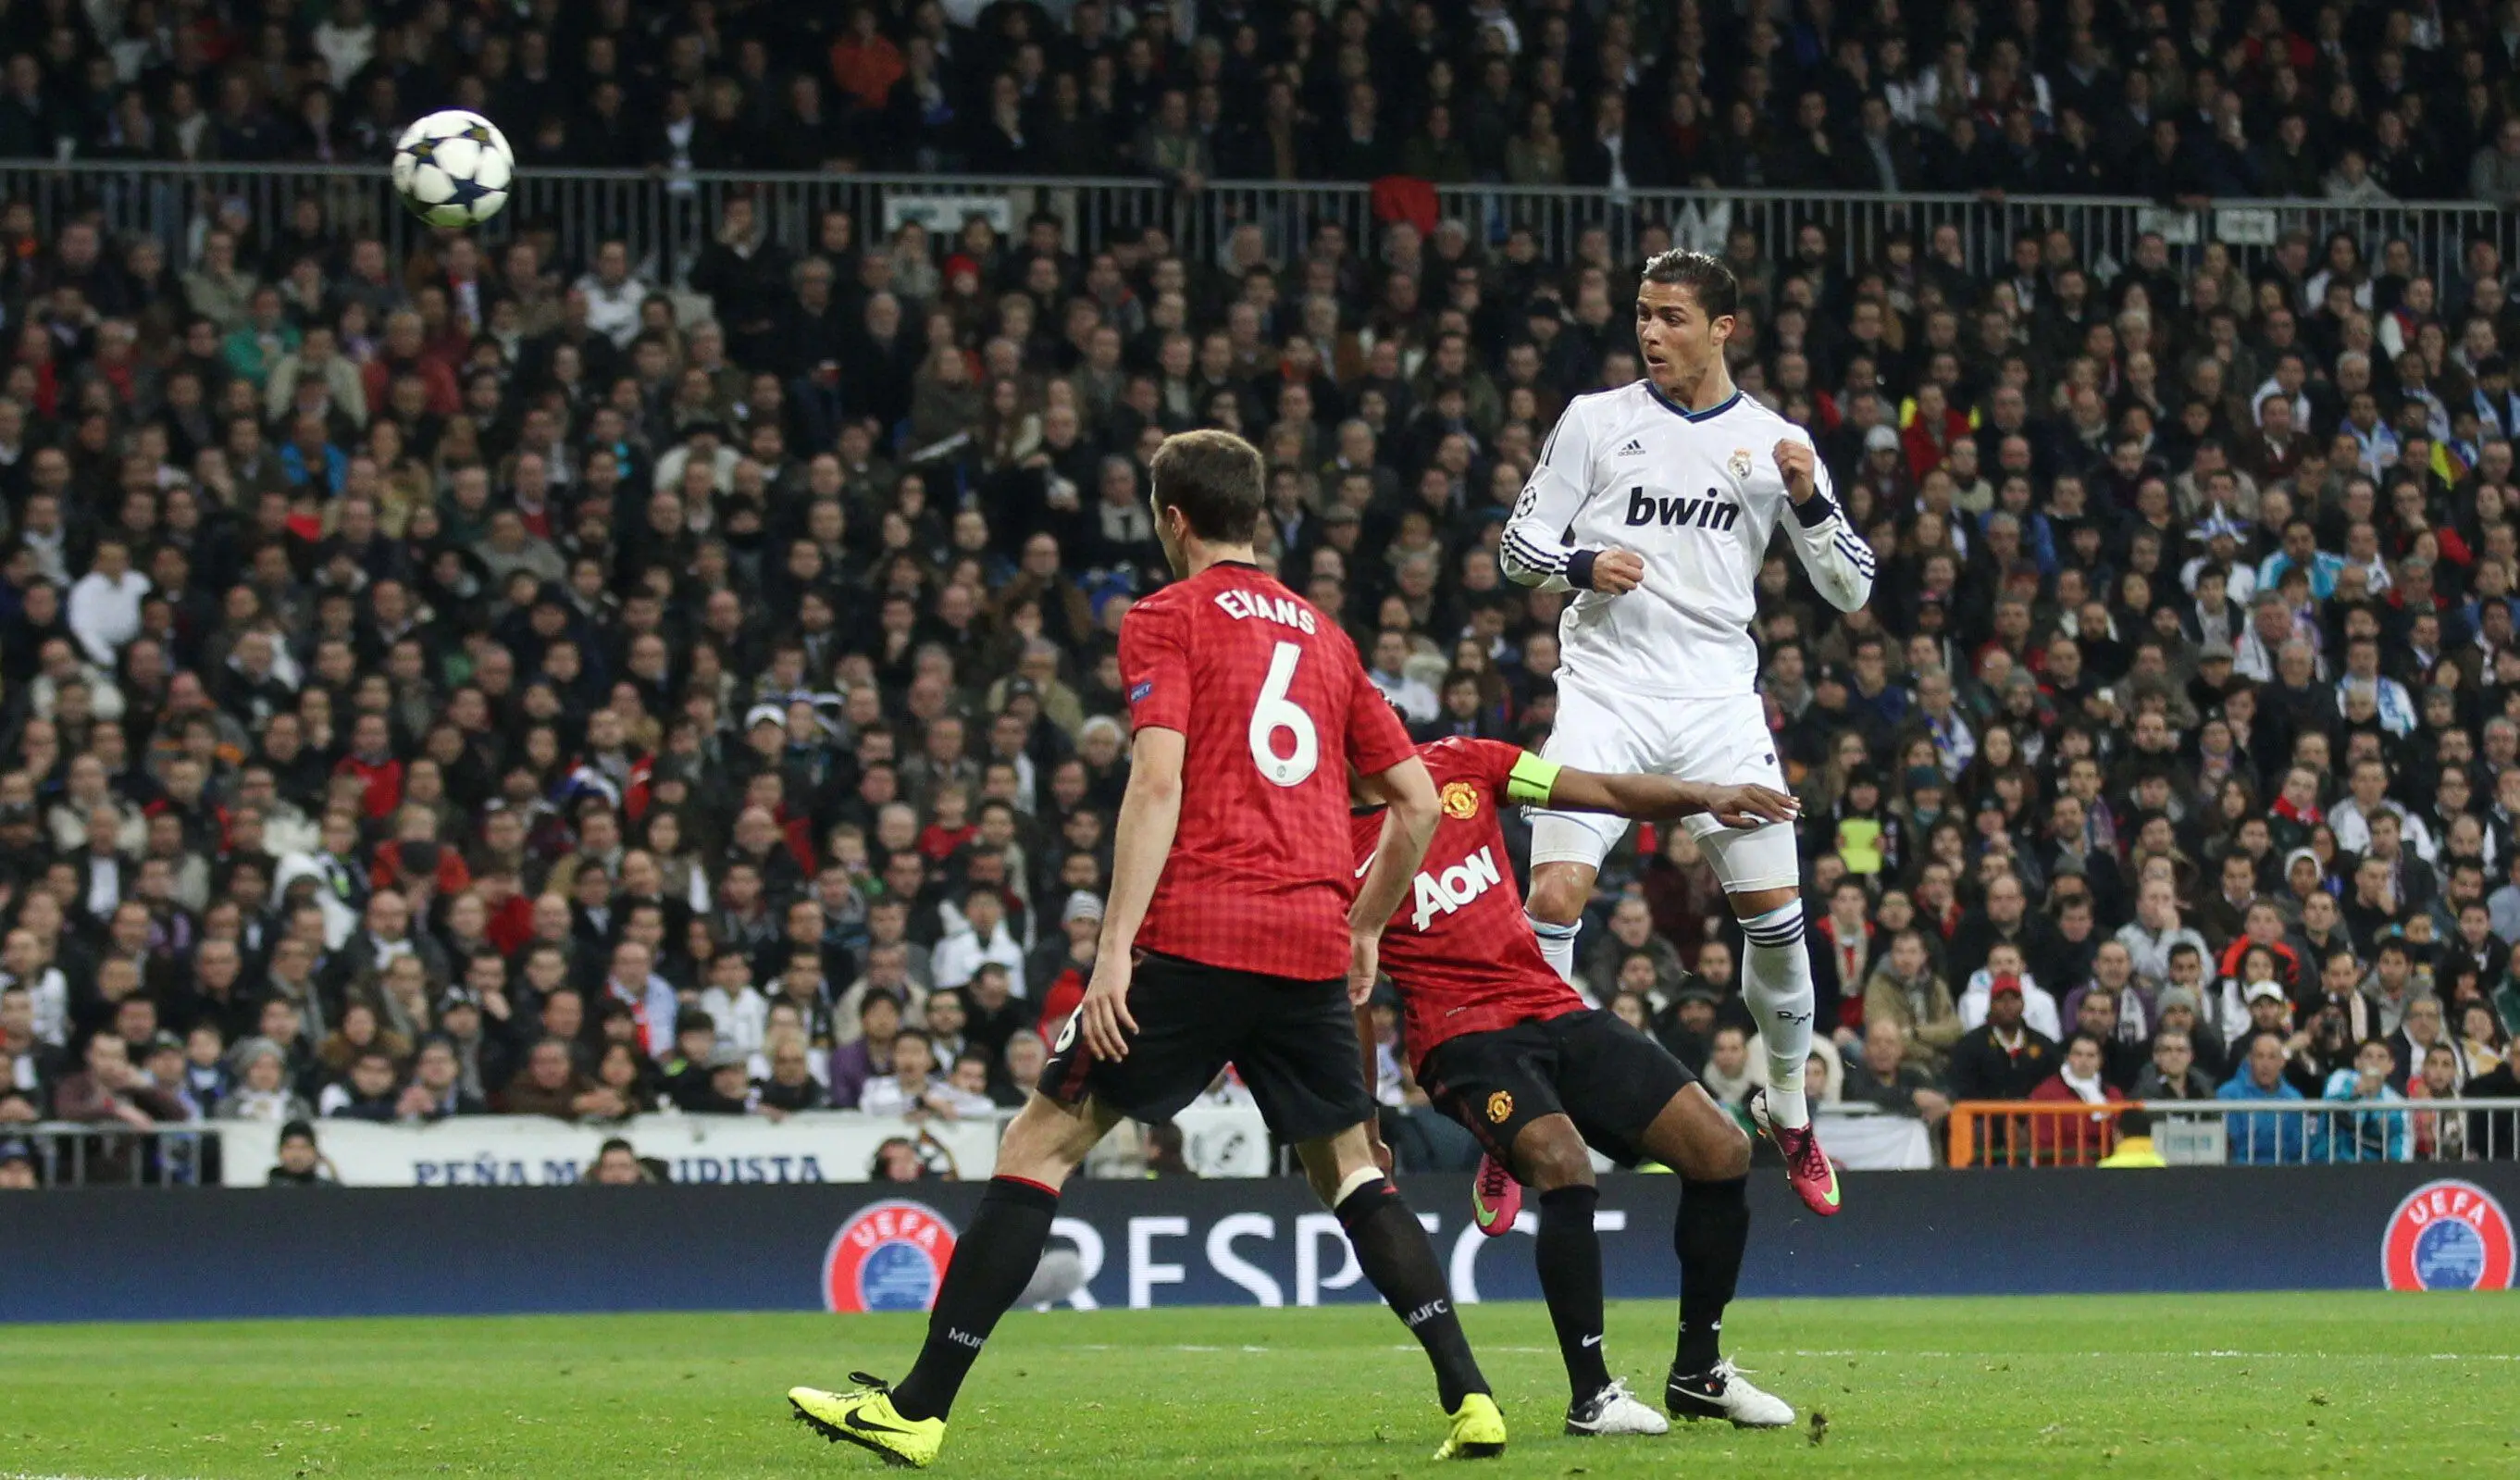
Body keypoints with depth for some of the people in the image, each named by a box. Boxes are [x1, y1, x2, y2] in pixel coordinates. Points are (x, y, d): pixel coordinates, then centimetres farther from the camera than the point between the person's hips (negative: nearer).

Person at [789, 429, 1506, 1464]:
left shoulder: (1166, 620, 3)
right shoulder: (1324, 634, 19)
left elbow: (1158, 781, -10)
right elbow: (1415, 798, 18)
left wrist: (1115, 946, -14)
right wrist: (1365, 926, 30)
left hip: (1194, 933, -5)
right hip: (1310, 945, 5)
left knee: (1040, 1144, 1)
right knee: (1348, 1170, 19)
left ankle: (919, 1409, -3)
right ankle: (1467, 1397, 5)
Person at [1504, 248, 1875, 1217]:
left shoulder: (1775, 442, 7)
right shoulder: (1596, 420, 5)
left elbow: (1851, 590, 6)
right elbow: (1519, 545, 7)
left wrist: (1807, 499, -12)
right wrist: (1583, 564, -14)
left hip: (1719, 701, 1)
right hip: (1606, 691, -1)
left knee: (1776, 912, -2)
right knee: (1556, 895, -17)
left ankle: (1788, 1111, 21)